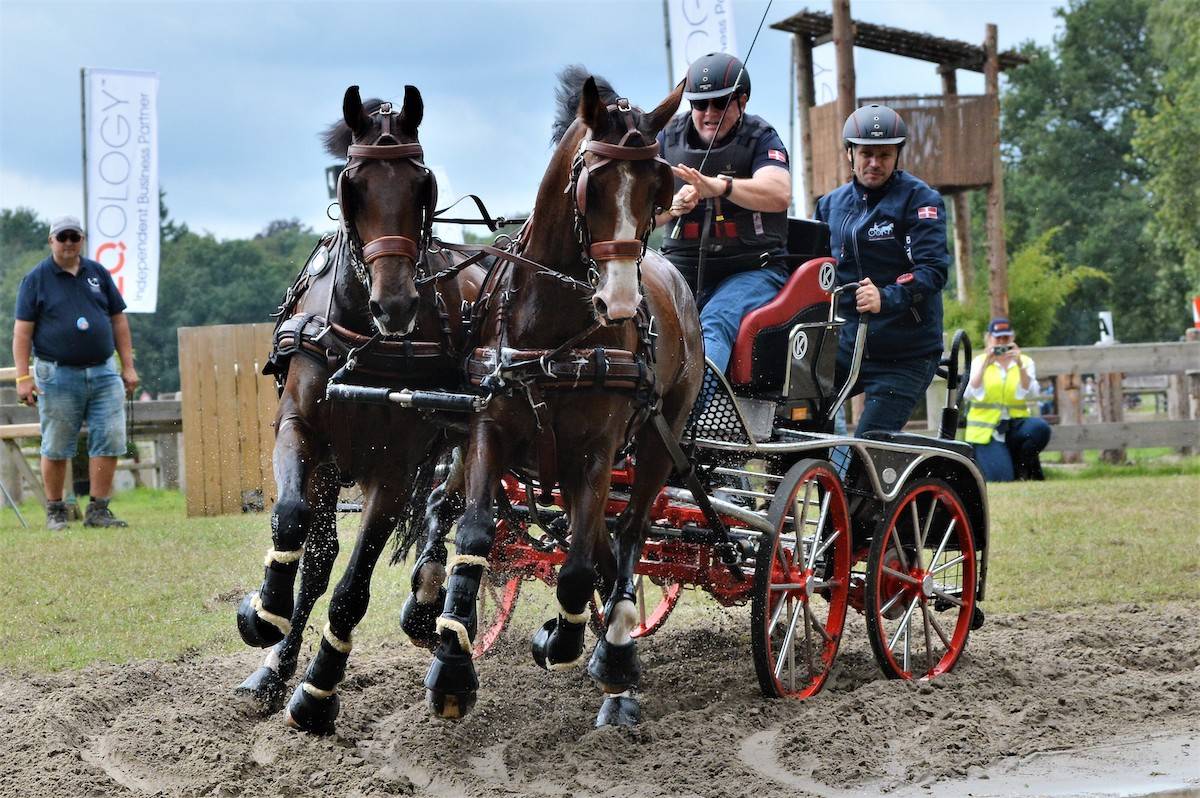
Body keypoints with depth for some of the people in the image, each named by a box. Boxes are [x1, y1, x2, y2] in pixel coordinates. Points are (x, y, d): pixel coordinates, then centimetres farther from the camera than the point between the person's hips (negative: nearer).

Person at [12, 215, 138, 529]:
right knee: (56, 448, 3)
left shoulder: (98, 274, 12)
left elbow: (118, 320, 15)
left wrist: (128, 366, 9)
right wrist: (23, 377, -10)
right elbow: (22, 331, -2)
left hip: (103, 373, 3)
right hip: (58, 376, -3)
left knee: (109, 441, -3)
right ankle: (55, 511, 14)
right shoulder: (36, 279, 1)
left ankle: (98, 510, 3)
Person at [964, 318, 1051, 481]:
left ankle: (1022, 465, -3)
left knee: (1039, 428, -32)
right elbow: (969, 394, -12)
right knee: (1001, 477, -22)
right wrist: (985, 365, -20)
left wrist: (1020, 365, -23)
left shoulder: (1025, 361, 7)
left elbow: (1030, 393, -11)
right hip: (986, 427, -2)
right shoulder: (979, 361, 5)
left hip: (1014, 424, 2)